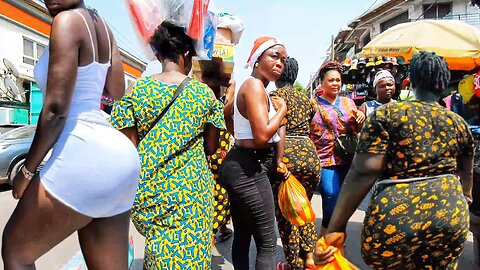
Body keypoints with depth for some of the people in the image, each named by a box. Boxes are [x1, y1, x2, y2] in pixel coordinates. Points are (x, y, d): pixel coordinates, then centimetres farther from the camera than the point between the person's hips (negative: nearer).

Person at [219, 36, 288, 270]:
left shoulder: (257, 88, 18)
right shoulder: (254, 85, -14)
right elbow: (262, 135, -25)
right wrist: (282, 109, -8)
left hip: (244, 166, 10)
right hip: (249, 168, -10)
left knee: (242, 236, 18)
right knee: (267, 242, -1)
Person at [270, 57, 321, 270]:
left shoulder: (275, 95, -1)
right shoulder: (306, 99, 15)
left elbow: (280, 131, -13)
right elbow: (309, 130, 14)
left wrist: (278, 162, -16)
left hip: (287, 156, -5)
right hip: (310, 155, 5)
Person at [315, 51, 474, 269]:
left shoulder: (387, 114, -5)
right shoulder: (459, 123, 11)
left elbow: (363, 173, -15)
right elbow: (466, 174, 21)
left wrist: (336, 228, -13)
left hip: (397, 218, -4)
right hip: (451, 216, 5)